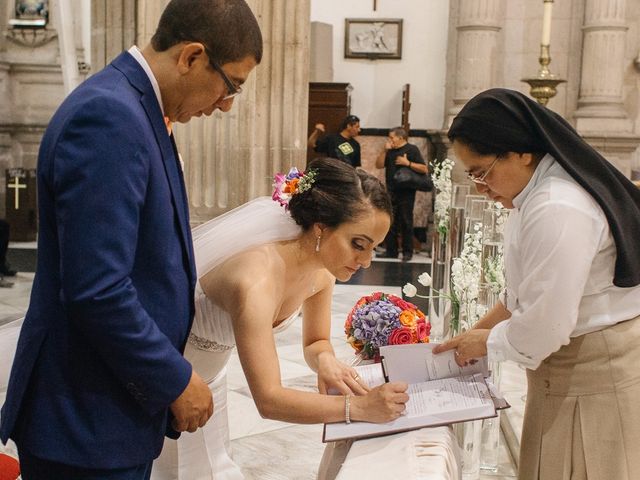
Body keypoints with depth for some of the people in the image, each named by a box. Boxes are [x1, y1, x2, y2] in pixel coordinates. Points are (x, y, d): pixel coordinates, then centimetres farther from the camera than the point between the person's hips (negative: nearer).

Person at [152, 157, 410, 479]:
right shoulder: (256, 281, -38)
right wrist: (359, 407, -42)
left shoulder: (322, 270, -14)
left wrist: (325, 359, -20)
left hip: (207, 375, 7)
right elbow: (268, 400, -40)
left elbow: (315, 342, 3)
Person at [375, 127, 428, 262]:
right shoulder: (390, 151, 16)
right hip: (391, 192, 6)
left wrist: (408, 163, -17)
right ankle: (391, 251, 13)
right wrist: (385, 150, -1)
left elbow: (424, 169, -8)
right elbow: (379, 165, 8)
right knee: (390, 223, 6)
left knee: (406, 223, -1)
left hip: (406, 193, -6)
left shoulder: (412, 149, -2)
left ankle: (408, 252, 6)